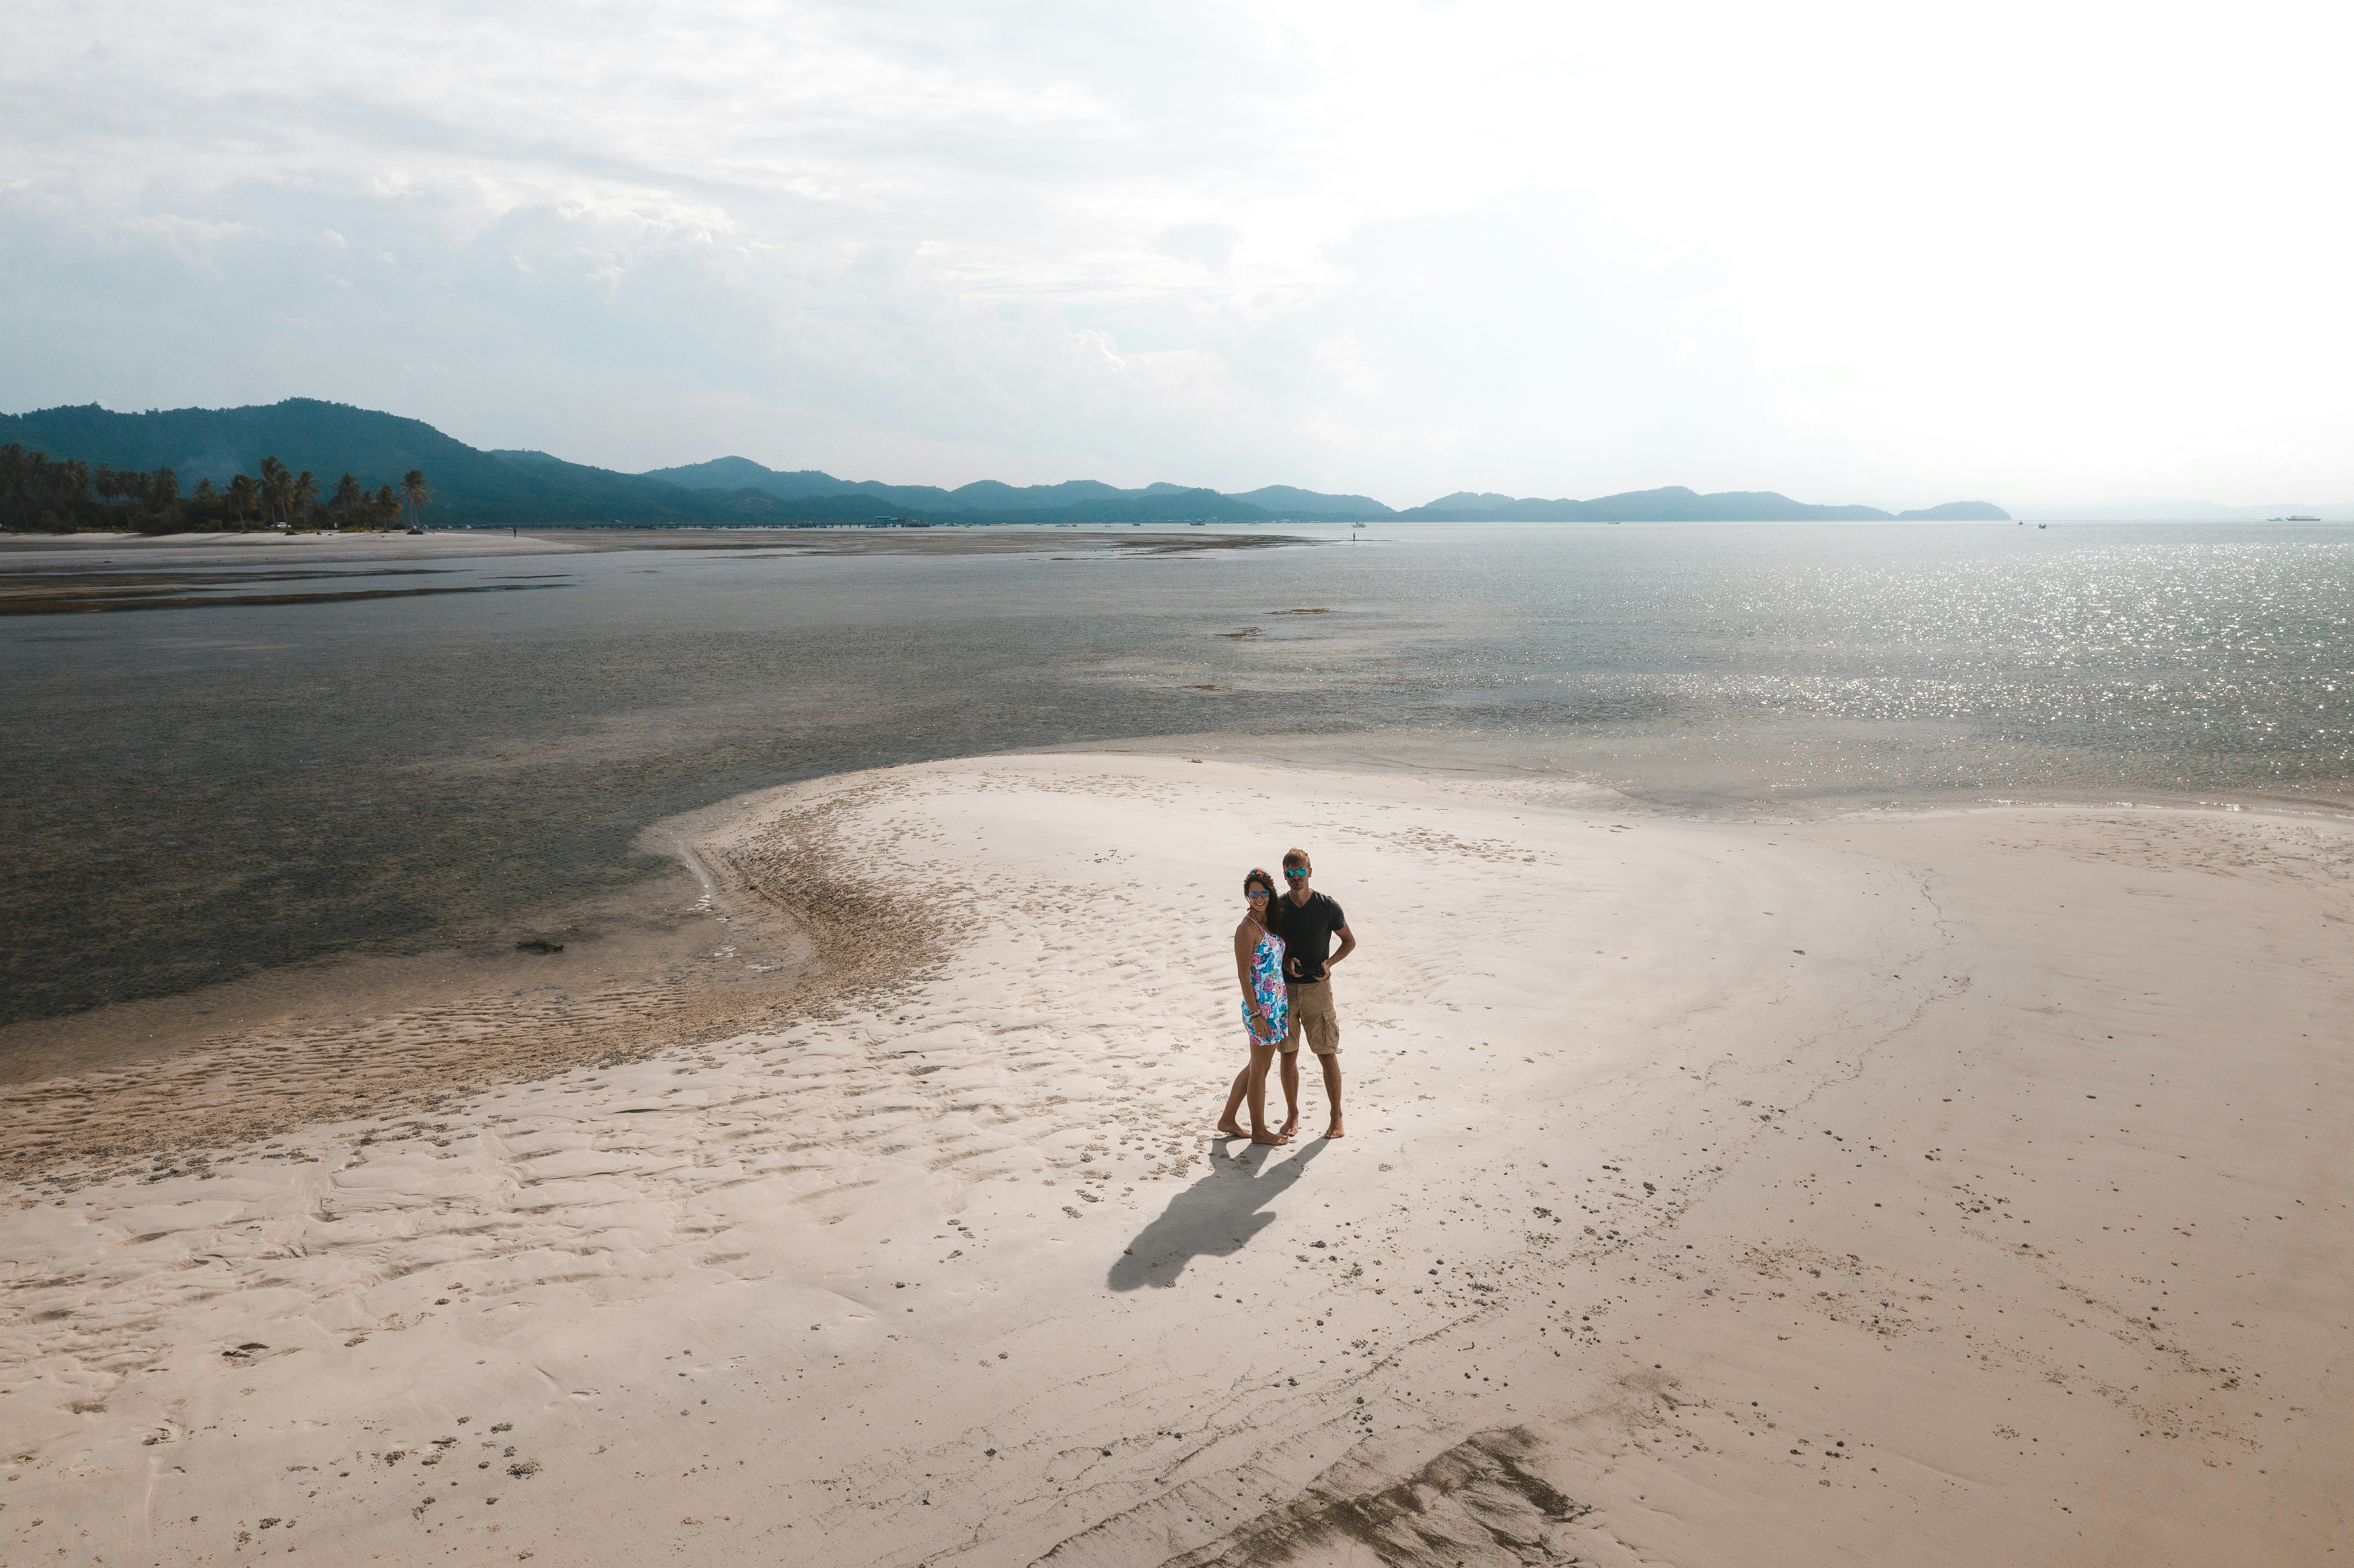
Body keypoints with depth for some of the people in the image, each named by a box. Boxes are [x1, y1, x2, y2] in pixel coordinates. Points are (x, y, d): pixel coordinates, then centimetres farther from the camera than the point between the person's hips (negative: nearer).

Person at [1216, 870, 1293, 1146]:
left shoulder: (1269, 922, 9)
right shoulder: (1248, 929, -16)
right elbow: (1244, 975, -17)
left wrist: (1289, 1006, 16)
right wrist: (1256, 1015, -19)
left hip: (1279, 1004, 9)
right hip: (1261, 1007, -9)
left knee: (1255, 1066, 17)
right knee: (1260, 1070, 4)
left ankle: (1227, 1121, 27)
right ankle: (1259, 1131, 17)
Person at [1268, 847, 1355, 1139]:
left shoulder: (1327, 907, -5)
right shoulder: (1276, 908, 0)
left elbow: (1349, 941, 7)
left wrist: (1329, 963, -10)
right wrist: (1285, 962, -9)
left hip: (1317, 988, -2)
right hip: (1284, 988, 2)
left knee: (1328, 1055, -1)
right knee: (1288, 1055, 7)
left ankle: (1336, 1118, 11)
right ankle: (1293, 1116, 21)